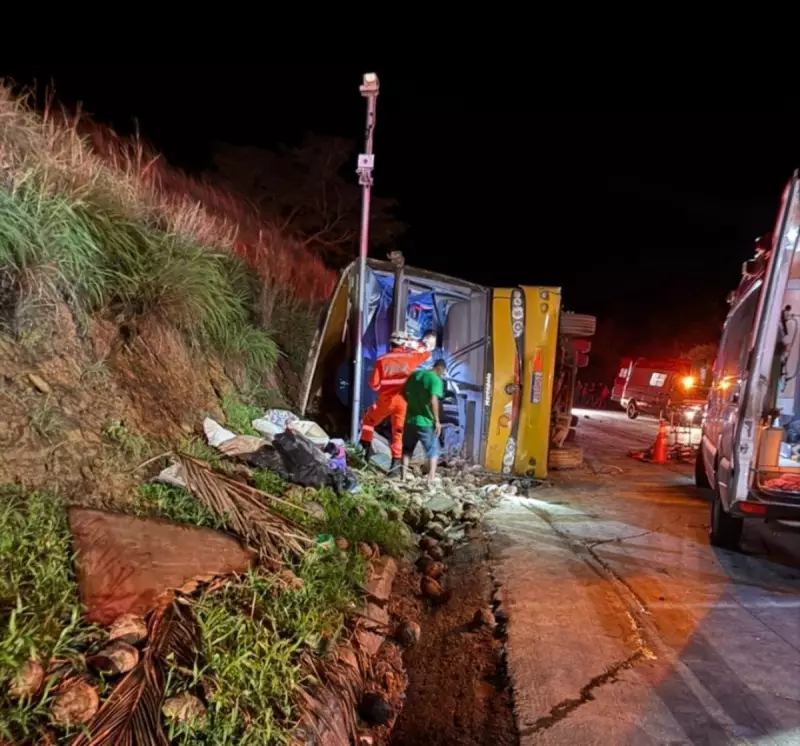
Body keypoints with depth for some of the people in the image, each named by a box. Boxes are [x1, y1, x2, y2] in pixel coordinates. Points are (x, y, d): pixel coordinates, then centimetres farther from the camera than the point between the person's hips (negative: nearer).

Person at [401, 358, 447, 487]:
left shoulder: (414, 375, 10)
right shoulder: (436, 380, -10)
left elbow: (404, 394, 14)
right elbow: (433, 400, -21)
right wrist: (437, 421, -15)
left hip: (410, 420, 6)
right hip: (425, 422, -6)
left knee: (407, 450, 17)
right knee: (433, 452, 6)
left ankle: (403, 478, 20)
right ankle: (430, 481, -2)